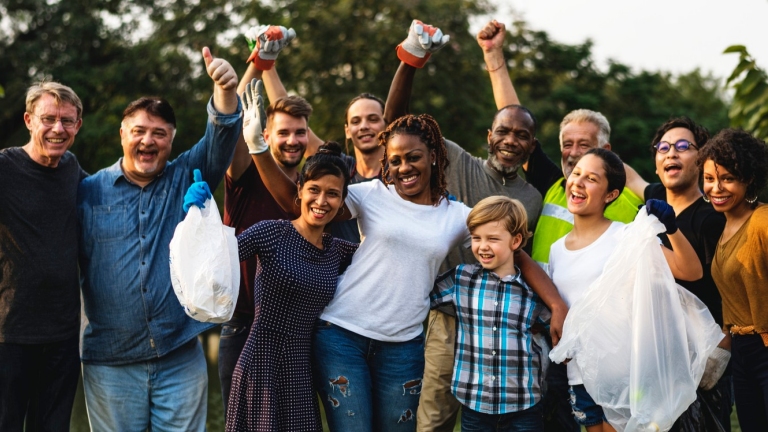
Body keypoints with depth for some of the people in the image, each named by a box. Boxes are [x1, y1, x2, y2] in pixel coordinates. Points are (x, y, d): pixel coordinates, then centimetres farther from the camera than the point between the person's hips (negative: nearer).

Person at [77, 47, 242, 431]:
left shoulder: (186, 179, 5)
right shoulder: (89, 192, 3)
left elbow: (221, 139, -10)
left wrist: (225, 90, -29)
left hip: (182, 359, 0)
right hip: (111, 365, 0)